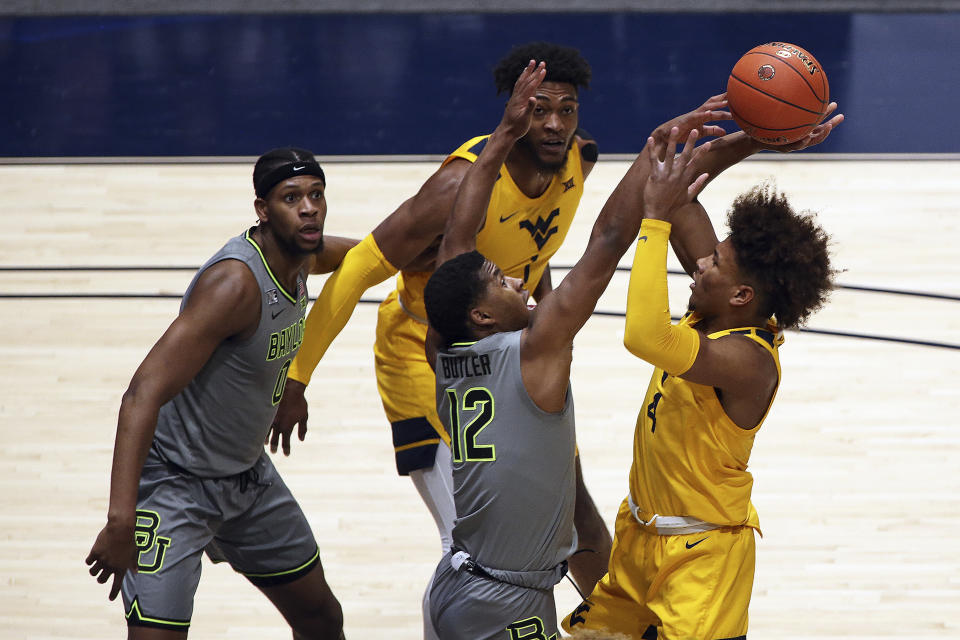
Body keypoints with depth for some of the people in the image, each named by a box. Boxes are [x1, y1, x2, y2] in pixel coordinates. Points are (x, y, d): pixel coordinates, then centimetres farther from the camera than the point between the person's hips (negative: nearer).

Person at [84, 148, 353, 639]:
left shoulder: (300, 258, -2)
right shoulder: (235, 282, -29)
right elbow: (143, 395, -36)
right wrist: (120, 521, -43)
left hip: (248, 476, 9)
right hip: (175, 482, -9)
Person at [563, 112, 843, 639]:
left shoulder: (746, 359, -31)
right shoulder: (713, 313, -5)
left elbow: (646, 337, -48)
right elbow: (681, 200, 0)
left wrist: (654, 218, -41)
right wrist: (751, 141, -11)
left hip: (701, 556, -9)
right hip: (642, 536, 9)